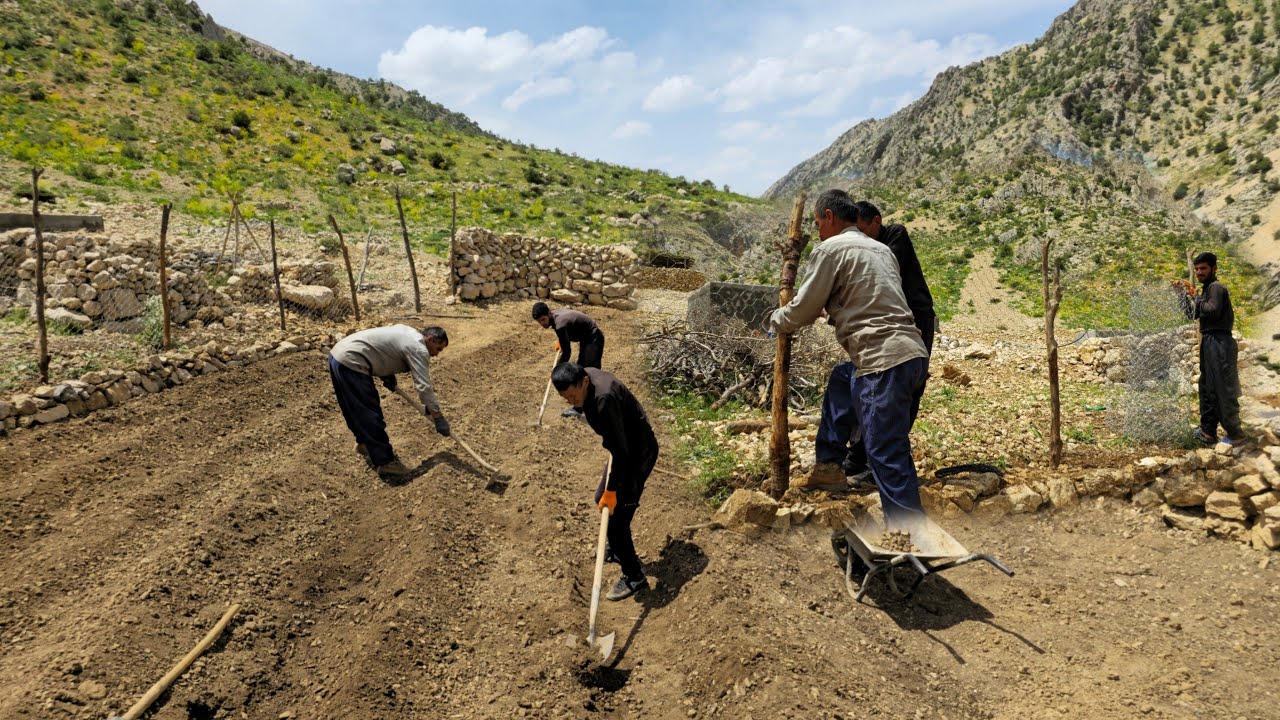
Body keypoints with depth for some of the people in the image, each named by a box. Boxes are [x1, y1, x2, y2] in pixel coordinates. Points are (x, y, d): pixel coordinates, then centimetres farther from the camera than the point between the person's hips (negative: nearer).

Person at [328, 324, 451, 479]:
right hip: (350, 362, -10)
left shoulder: (409, 333, 18)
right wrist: (438, 417, -10)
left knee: (356, 410, 26)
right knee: (371, 416, -6)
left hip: (339, 354, 10)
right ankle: (385, 463, -1)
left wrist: (387, 376, 18)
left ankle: (364, 443, 43)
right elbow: (424, 386, -14)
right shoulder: (418, 348, -11)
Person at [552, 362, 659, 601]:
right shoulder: (584, 377, -6)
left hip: (638, 453, -10)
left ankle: (634, 578, 8)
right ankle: (617, 548, 44)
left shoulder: (604, 399, -35)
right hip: (625, 448, 10)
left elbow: (621, 451, -31)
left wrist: (612, 490, -26)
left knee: (617, 516, -7)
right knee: (601, 498, 23)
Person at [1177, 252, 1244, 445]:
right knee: (1208, 389, 12)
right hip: (1209, 343, 10)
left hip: (1219, 343, -10)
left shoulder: (1216, 287, -10)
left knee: (1224, 390, -6)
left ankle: (1235, 434, 0)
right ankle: (1208, 432, 18)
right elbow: (1193, 315, 17)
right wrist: (1184, 294, 11)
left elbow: (1213, 311, -24)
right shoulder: (1207, 290, 18)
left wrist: (1195, 297, -14)